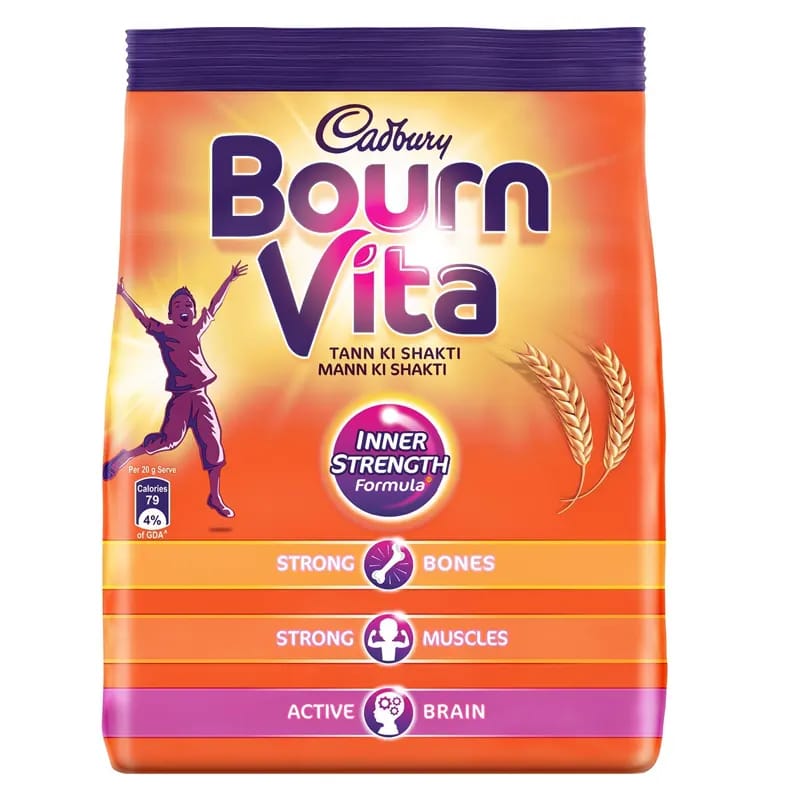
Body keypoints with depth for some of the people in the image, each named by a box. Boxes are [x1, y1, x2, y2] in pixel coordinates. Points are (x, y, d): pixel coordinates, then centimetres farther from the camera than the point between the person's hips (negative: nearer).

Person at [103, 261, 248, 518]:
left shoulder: (196, 330, 14)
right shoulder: (163, 331, 1)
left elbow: (213, 307, 23)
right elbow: (141, 316, -12)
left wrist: (229, 280, 28)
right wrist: (123, 294, -26)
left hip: (201, 396, 5)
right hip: (180, 397, -5)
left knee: (212, 443, 3)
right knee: (170, 438, -18)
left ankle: (215, 497, 13)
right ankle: (125, 456, 6)